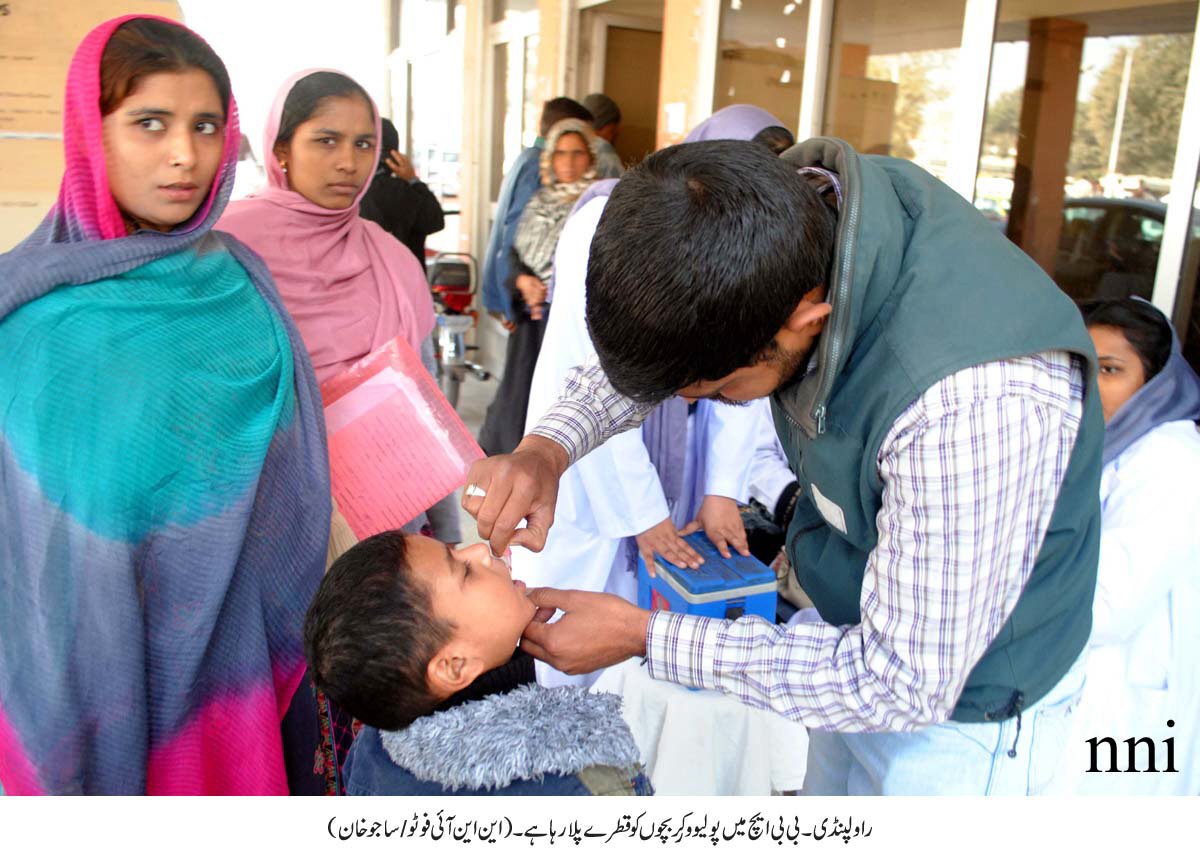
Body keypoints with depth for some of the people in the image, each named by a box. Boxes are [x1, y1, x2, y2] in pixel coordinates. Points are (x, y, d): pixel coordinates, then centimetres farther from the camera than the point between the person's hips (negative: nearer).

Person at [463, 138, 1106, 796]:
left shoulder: (971, 397, -41)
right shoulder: (789, 203, -19)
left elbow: (901, 682, -31)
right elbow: (650, 346, -1)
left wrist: (641, 636, -27)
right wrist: (546, 447, -19)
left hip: (965, 702, -6)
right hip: (860, 632, 7)